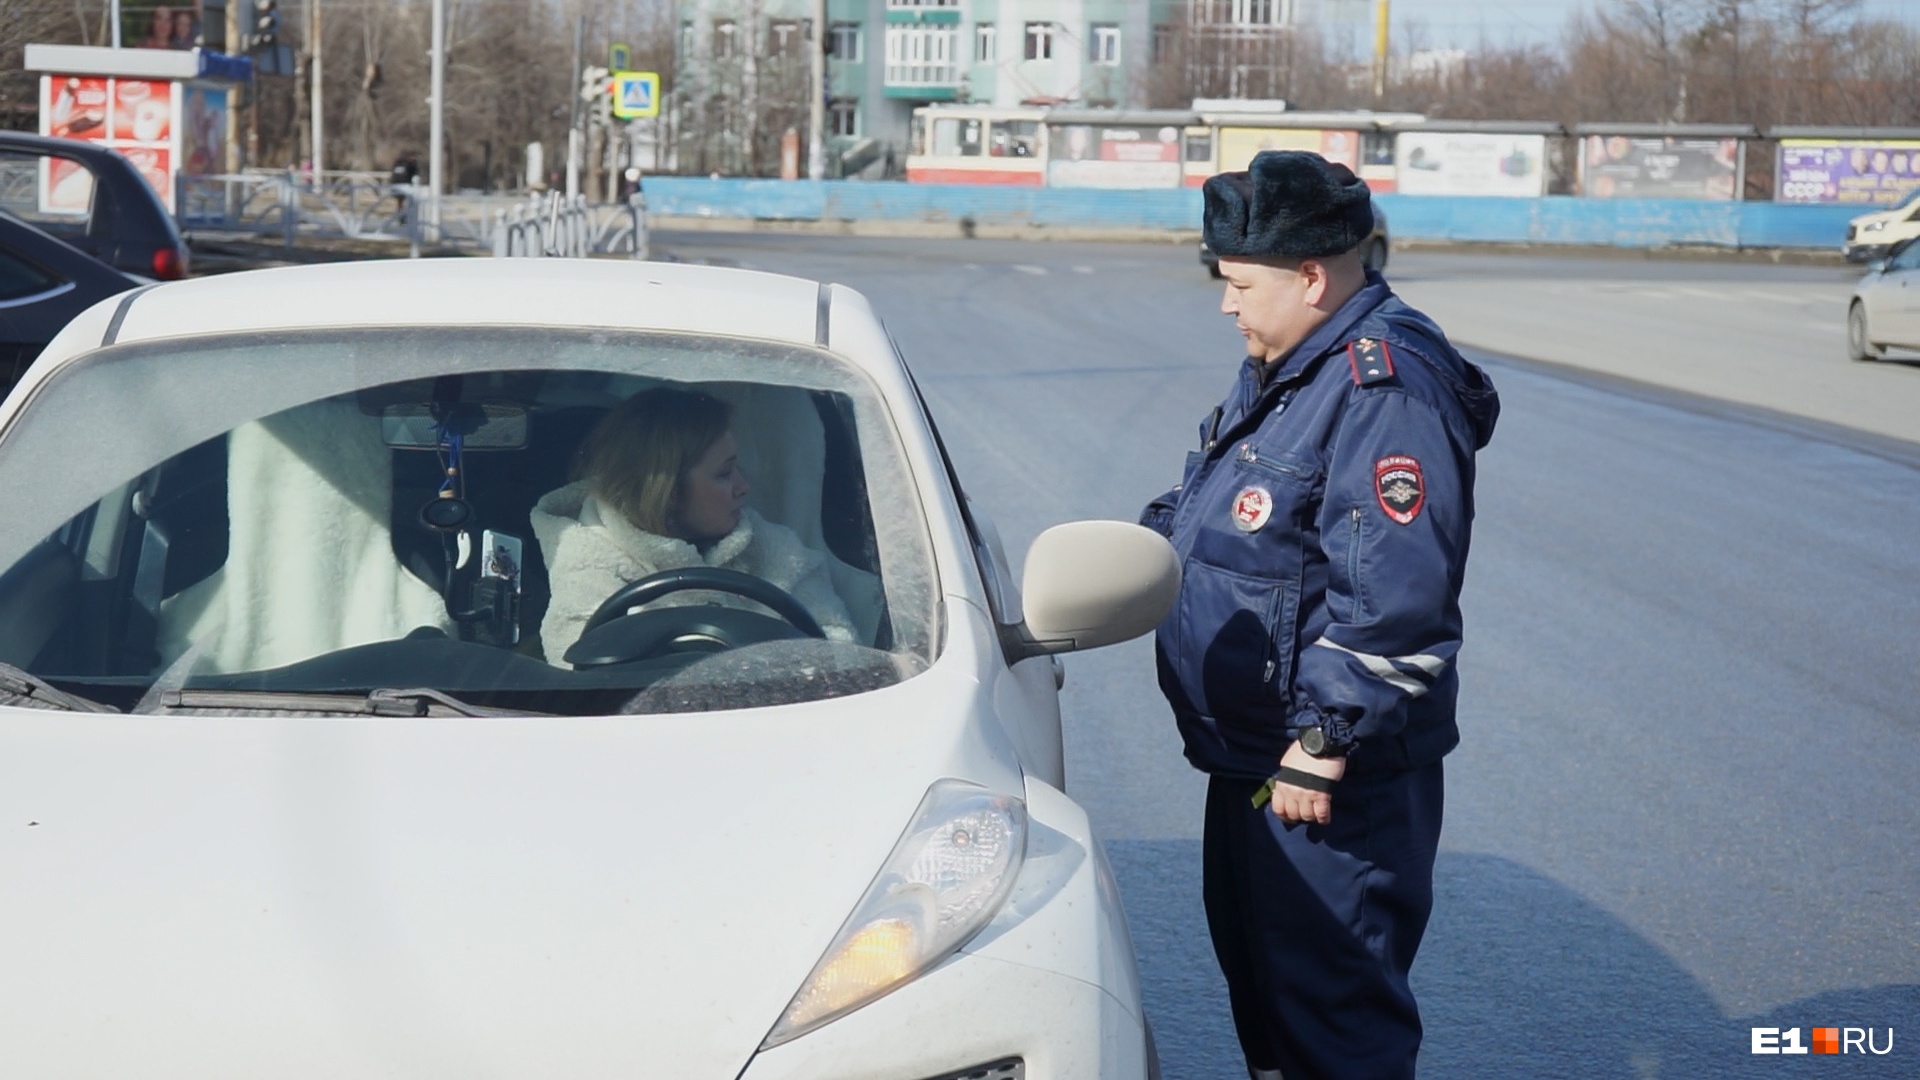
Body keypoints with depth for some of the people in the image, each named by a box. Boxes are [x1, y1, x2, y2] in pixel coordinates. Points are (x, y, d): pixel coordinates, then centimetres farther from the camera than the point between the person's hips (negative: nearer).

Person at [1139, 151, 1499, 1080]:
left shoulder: (1385, 390, -21)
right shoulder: (1283, 369, 13)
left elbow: (1390, 594, -27)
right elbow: (1201, 509, 29)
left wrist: (1323, 742, -27)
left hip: (1333, 776, -11)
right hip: (1251, 754, 11)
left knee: (1332, 1002, -5)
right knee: (1256, 965, 21)